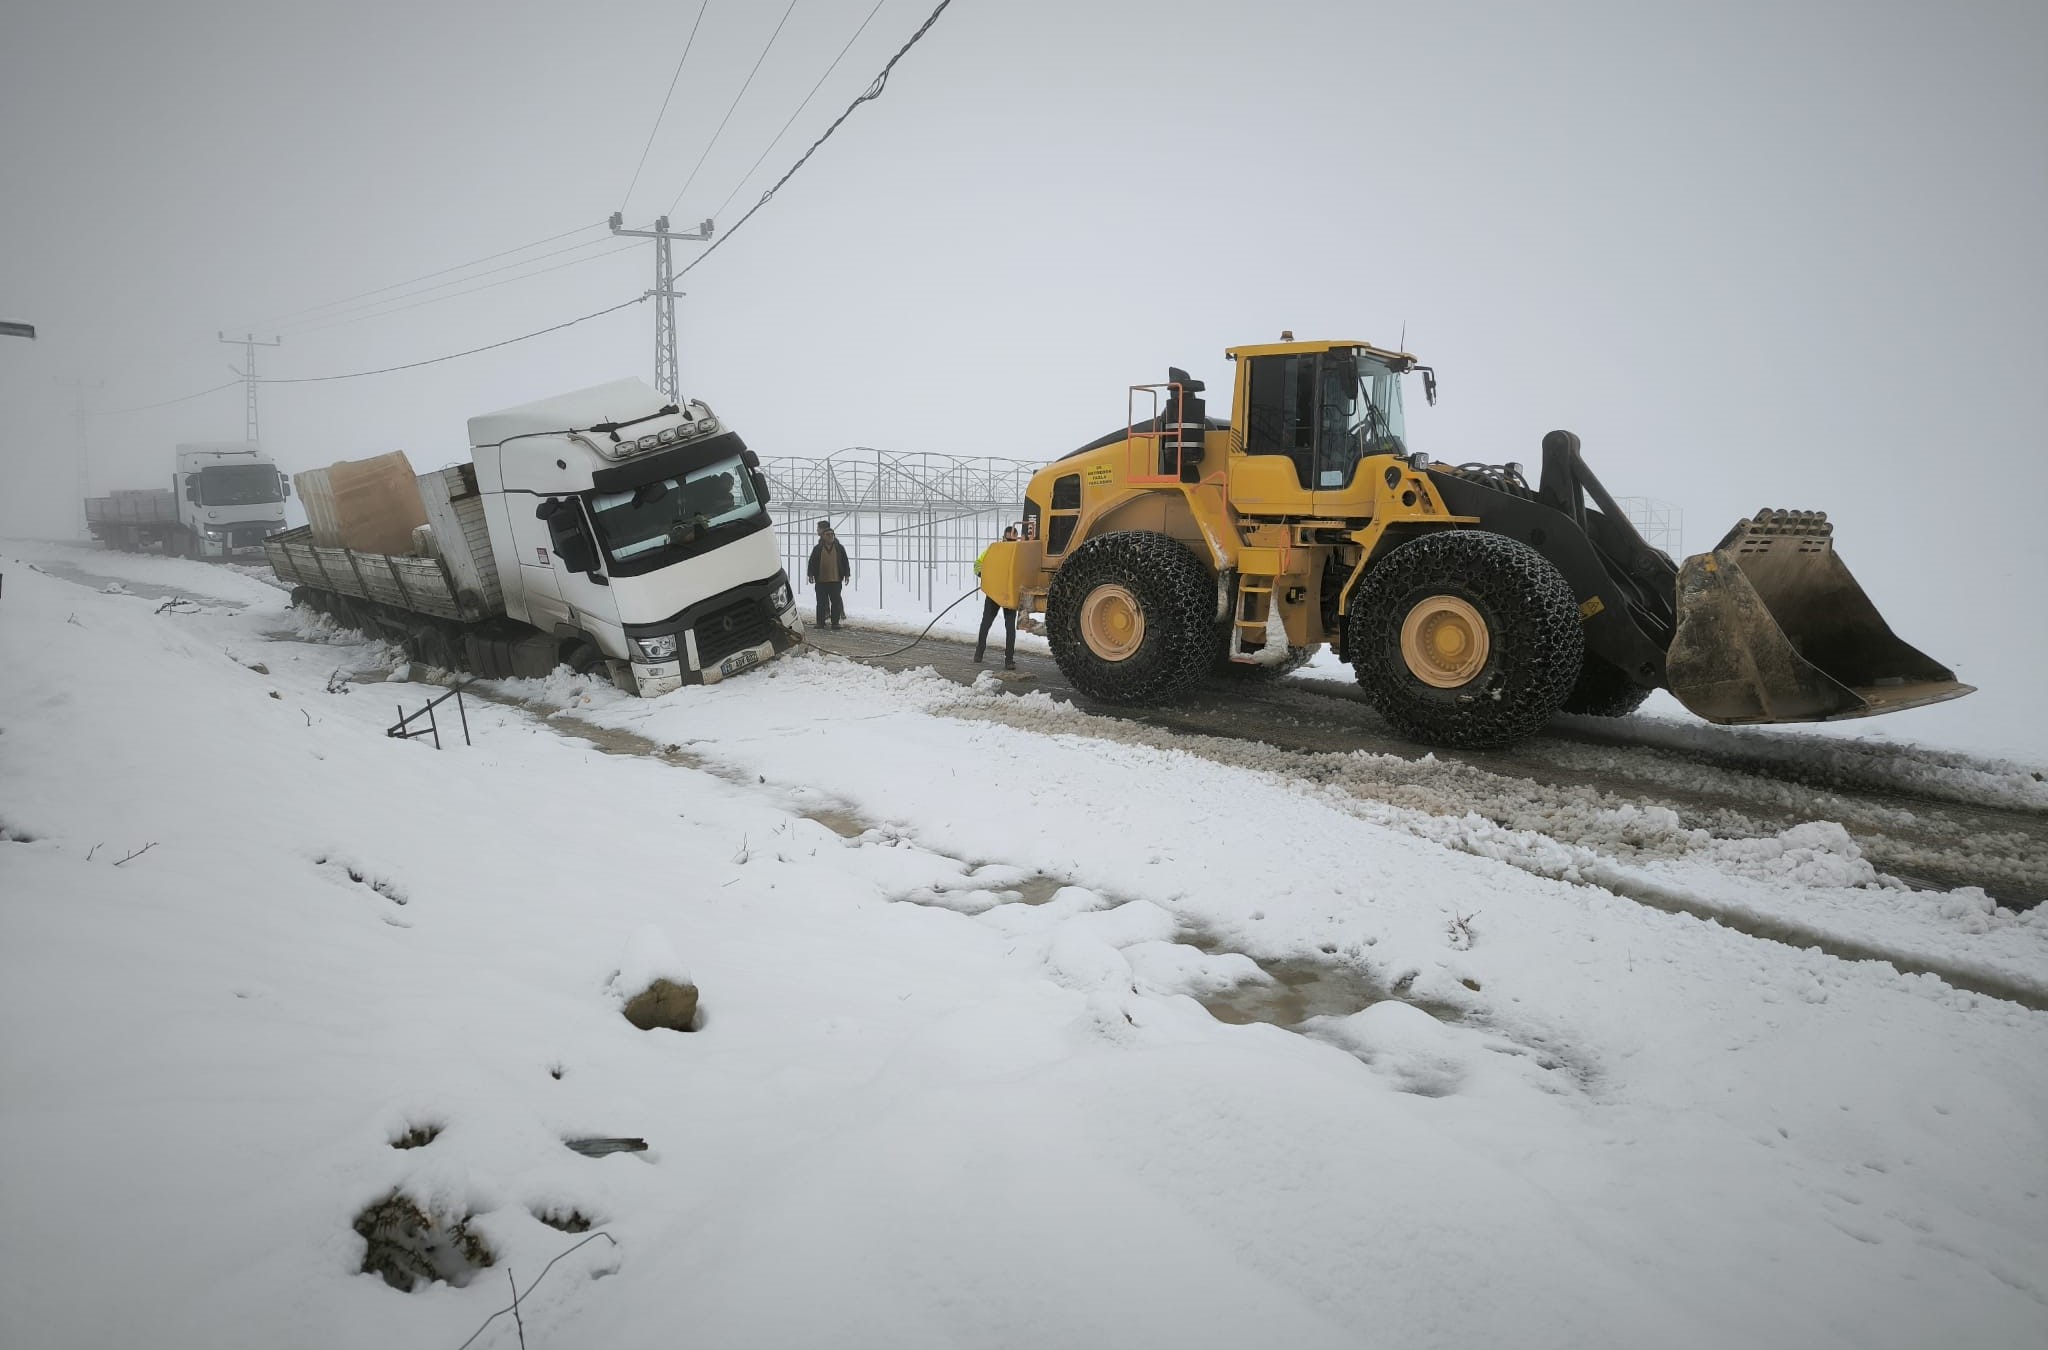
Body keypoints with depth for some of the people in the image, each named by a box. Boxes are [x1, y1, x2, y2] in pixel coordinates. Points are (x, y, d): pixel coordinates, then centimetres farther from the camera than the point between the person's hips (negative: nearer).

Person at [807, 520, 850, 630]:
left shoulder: (839, 548, 4)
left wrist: (847, 575, 3)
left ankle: (835, 621, 6)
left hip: (835, 580, 0)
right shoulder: (817, 549, 3)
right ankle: (821, 622, 10)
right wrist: (811, 575, 0)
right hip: (821, 581, 0)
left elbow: (845, 562, 7)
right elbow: (812, 563, 6)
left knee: (836, 601, 0)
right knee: (821, 601, 4)